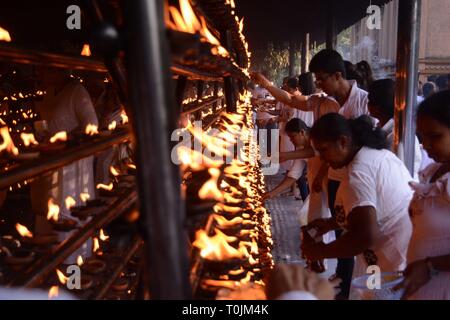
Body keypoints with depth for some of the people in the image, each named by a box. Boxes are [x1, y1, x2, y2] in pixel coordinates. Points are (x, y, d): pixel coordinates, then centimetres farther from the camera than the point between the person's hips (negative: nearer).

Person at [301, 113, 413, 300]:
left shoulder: (358, 173, -19)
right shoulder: (380, 153, 10)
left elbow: (366, 236, -28)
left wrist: (322, 252, -15)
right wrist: (331, 223, 17)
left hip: (395, 266, -9)